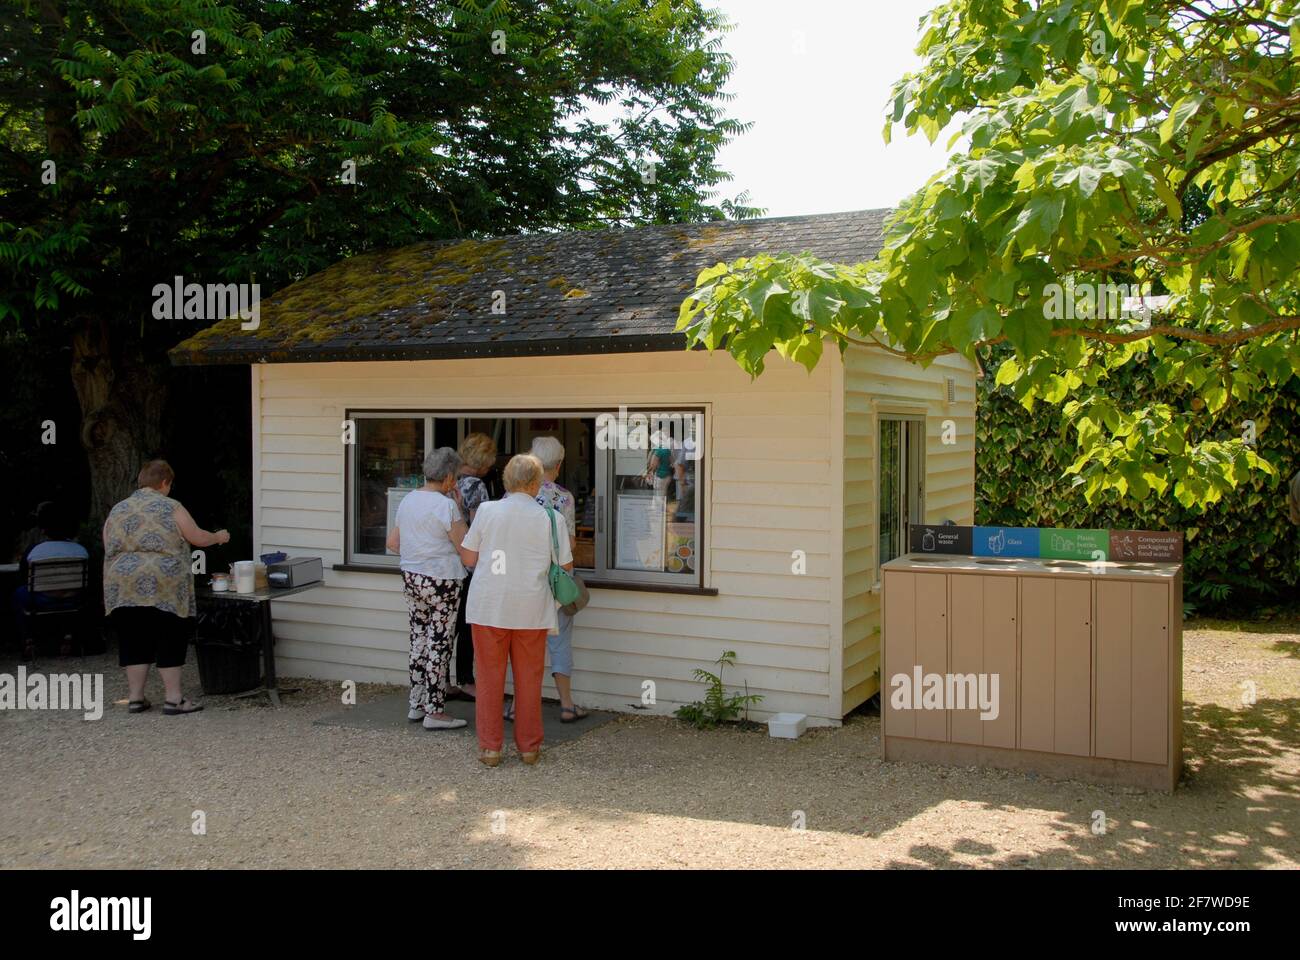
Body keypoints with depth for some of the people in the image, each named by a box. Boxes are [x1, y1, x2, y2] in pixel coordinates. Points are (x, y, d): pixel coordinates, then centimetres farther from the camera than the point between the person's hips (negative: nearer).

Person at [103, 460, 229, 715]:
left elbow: (109, 550, 15)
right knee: (170, 642, 2)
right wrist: (218, 537, 18)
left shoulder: (117, 511, 12)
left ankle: (135, 698, 14)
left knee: (134, 643, 11)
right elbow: (198, 538, 1)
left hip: (124, 586, 5)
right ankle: (173, 699, 3)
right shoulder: (171, 508, -1)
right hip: (164, 586, -4)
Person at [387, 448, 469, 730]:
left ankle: (416, 705, 24)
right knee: (439, 644, 0)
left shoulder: (408, 500, 8)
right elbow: (465, 544, -10)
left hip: (411, 579, 8)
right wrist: (458, 509, -4)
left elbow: (392, 543, 14)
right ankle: (434, 712, 4)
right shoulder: (445, 505, -16)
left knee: (419, 641, 16)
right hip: (440, 582, -8)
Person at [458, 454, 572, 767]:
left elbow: (468, 558, 0)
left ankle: (490, 747, 12)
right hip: (531, 609, 0)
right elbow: (565, 565, 3)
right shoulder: (548, 518, -4)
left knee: (490, 677, 8)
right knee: (528, 679, 11)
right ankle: (529, 746, 18)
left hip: (489, 607, 0)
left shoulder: (487, 510, -5)